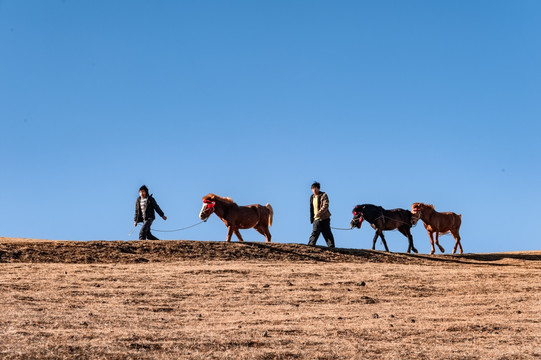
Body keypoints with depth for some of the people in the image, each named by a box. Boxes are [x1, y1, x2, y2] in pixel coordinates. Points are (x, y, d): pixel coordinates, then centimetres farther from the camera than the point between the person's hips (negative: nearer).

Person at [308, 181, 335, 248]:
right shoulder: (312, 197, 16)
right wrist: (311, 218, 16)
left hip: (324, 218, -5)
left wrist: (319, 213, -26)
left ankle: (331, 247, 2)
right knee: (314, 233, -4)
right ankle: (310, 245, -7)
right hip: (316, 219, 5)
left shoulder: (323, 195, -3)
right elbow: (311, 209, 23)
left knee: (327, 233, -2)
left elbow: (326, 205, -16)